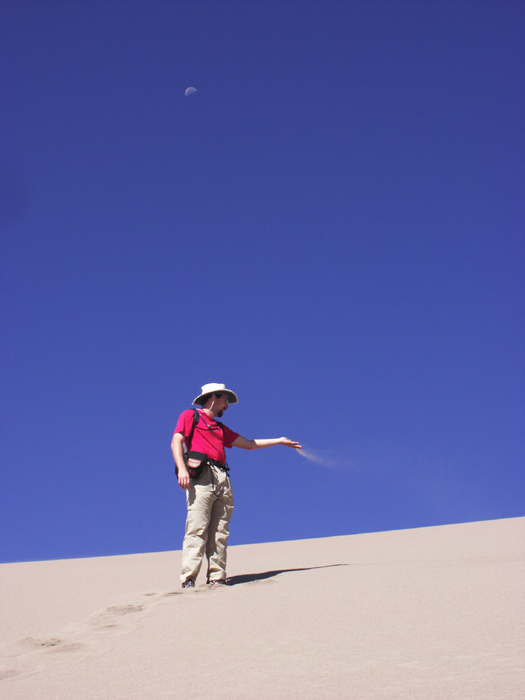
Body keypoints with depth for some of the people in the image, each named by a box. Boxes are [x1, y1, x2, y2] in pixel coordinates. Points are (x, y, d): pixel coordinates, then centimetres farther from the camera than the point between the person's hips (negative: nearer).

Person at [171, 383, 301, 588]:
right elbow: (176, 442, 0)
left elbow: (248, 444, 37)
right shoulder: (190, 416, 15)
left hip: (222, 479, 7)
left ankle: (216, 579, -4)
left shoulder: (220, 428, 34)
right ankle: (188, 579, -20)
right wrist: (182, 468, -16)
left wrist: (278, 441, 38)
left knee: (220, 534, -2)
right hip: (200, 475, -7)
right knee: (197, 529, -16)